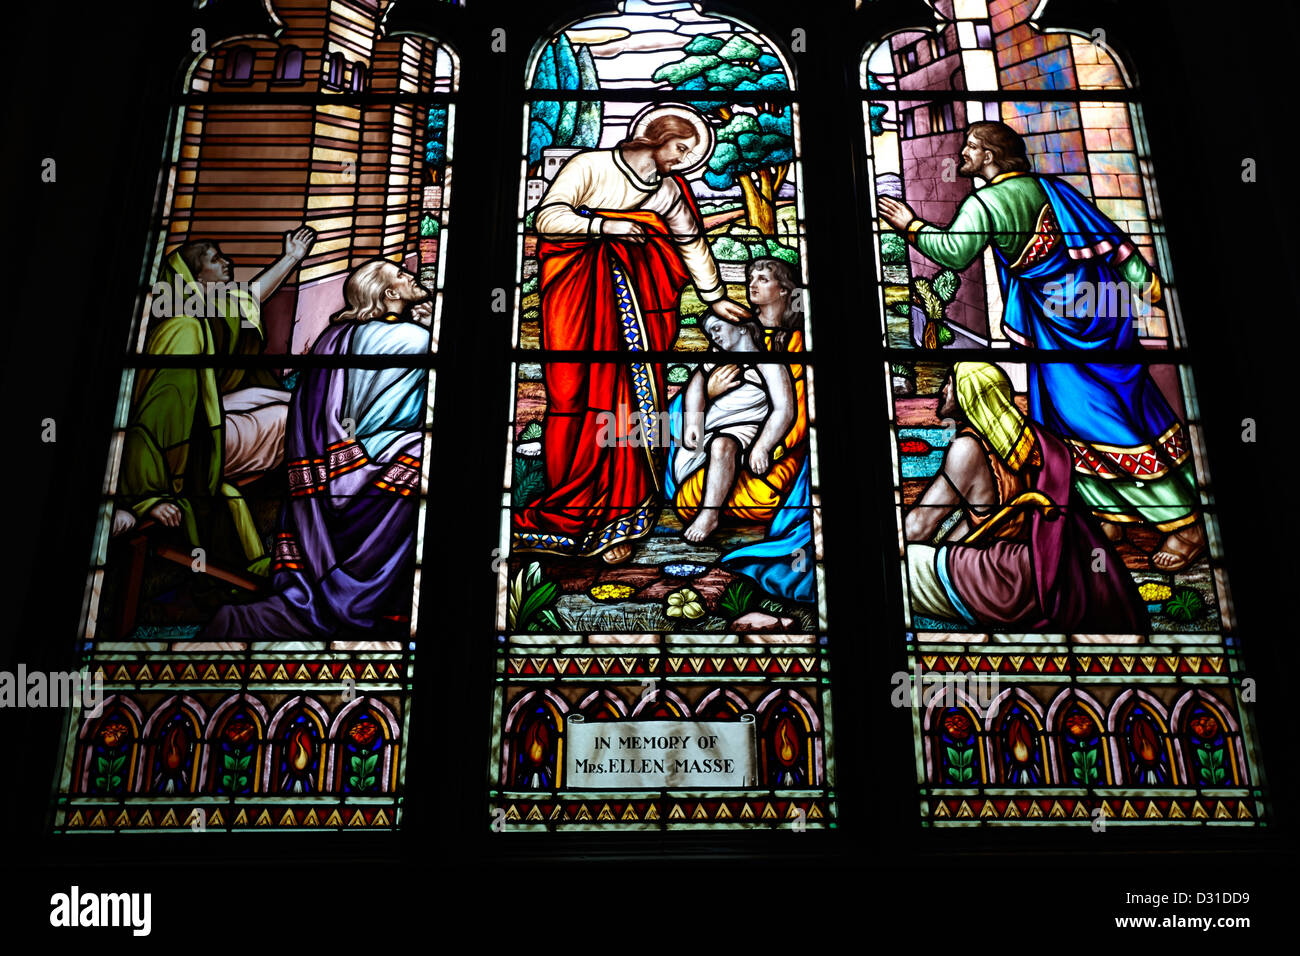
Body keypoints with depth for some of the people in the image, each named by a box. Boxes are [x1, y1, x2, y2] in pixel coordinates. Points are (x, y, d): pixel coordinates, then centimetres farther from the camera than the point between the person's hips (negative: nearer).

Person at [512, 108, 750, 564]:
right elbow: (548, 219, -7)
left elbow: (692, 244, 26)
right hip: (576, 290, -3)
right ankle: (569, 508, -1)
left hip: (634, 292, 3)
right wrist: (606, 227, -13)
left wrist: (716, 299, 29)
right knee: (573, 391, -10)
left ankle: (620, 518, 0)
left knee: (630, 394, -6)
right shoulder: (590, 166, 1)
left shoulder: (668, 192, 15)